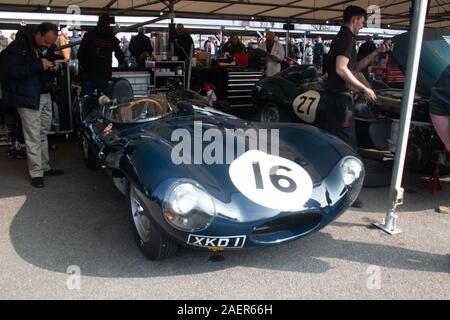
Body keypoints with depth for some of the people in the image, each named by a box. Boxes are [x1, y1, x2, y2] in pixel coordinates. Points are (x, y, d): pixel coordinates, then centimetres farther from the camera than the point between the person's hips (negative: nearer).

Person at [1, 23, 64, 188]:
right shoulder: (18, 46, -12)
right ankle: (36, 173, 3)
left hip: (45, 95, 7)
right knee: (33, 137, -5)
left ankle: (45, 167, 22)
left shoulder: (47, 48, 10)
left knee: (43, 134, 13)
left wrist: (54, 68, -2)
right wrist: (38, 66, -26)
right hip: (28, 97, -7)